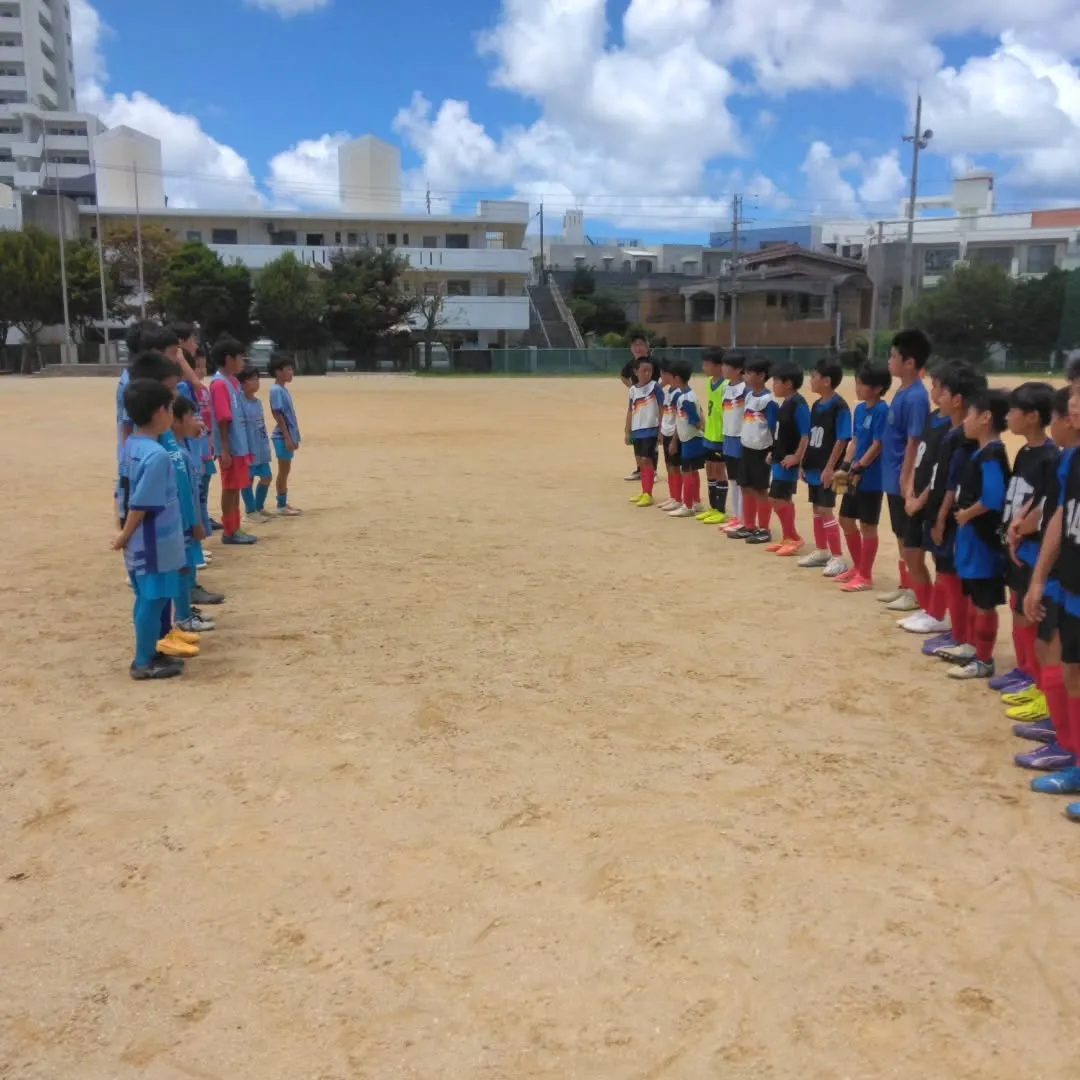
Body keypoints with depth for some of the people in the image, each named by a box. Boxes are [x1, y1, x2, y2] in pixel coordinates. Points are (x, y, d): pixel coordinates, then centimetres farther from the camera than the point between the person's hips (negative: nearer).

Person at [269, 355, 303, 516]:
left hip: (289, 436, 9)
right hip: (283, 437, -9)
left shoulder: (285, 390, 14)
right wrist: (287, 437, -21)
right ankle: (281, 506, 2)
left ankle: (284, 504, 17)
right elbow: (278, 415, -18)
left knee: (286, 471, 11)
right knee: (283, 471, -4)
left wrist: (294, 437, 18)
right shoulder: (276, 390, -13)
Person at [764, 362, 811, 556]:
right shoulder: (784, 403, 11)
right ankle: (787, 538, 21)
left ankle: (794, 538, 1)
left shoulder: (798, 404, -17)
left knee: (777, 499, -9)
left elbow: (806, 434, -20)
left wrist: (797, 457, -21)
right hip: (780, 458, 10)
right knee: (785, 499, 13)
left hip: (789, 460, -10)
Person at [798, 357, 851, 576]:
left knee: (826, 511, -6)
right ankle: (821, 552, 27)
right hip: (814, 468, 8)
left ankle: (838, 557, 1)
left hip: (826, 470, -8)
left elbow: (842, 440, -17)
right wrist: (804, 463, 13)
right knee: (816, 509, 15)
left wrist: (830, 468, -19)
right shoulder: (816, 405, 9)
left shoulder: (839, 406, -15)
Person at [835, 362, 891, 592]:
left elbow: (877, 445, -18)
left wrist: (858, 469, -19)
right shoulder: (860, 409, 9)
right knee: (846, 519, 15)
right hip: (855, 475, 9)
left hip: (871, 478, -9)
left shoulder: (882, 411, -16)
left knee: (867, 525, 0)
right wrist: (846, 466, 4)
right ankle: (857, 567, 31)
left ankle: (865, 576, 11)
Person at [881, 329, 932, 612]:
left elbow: (914, 442, -20)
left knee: (911, 539, 1)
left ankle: (915, 592, 11)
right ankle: (904, 586, 28)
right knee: (901, 536, 17)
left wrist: (906, 480, -20)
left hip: (905, 481, -9)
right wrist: (898, 478, 18)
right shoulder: (902, 392, 9)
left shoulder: (915, 397, -18)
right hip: (893, 478, 9)